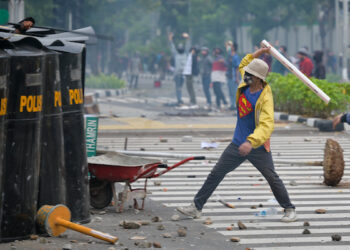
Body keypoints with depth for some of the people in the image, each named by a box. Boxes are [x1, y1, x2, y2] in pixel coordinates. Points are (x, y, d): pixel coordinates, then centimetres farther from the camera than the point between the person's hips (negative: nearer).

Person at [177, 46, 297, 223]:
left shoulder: (265, 98, -23)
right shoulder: (245, 85, -1)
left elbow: (266, 125, -35)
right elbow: (242, 65, 22)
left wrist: (251, 142, -48)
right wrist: (258, 53, 11)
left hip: (257, 147, -7)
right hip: (238, 144, 7)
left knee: (272, 178, 2)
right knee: (215, 174, 5)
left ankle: (289, 210, 18)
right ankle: (196, 207, 9)